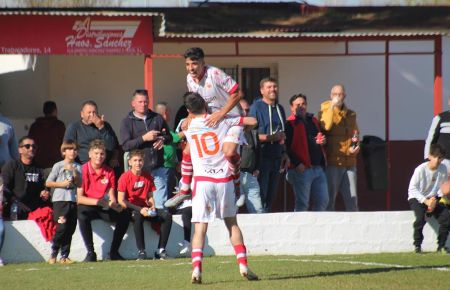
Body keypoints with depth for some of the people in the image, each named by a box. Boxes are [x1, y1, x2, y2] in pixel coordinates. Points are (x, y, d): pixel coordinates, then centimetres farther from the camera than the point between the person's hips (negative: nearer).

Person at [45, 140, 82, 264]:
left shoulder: (77, 167, 11)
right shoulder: (58, 166, 0)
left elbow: (79, 184, 3)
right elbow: (48, 183, 0)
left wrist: (74, 172, -10)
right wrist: (61, 184, -11)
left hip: (73, 200, 5)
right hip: (60, 199, -5)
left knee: (70, 229, 3)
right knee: (62, 227, -14)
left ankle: (64, 256, 7)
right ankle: (53, 254, -3)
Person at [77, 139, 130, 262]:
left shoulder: (109, 172, 4)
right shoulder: (83, 170, -9)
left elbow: (111, 197, 4)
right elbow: (79, 198, -14)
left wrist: (114, 204, -20)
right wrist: (98, 202, -26)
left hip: (104, 209, 4)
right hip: (88, 206, -4)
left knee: (124, 216, -20)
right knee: (82, 216, -38)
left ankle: (114, 252, -7)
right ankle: (90, 252, -29)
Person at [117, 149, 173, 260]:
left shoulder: (148, 177, 9)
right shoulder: (125, 177, -6)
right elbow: (121, 201, -11)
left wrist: (152, 207, -7)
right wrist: (140, 209, -20)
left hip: (145, 208, 5)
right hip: (130, 209, -5)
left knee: (167, 215, -19)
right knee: (137, 216, -40)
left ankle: (161, 250, -19)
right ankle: (141, 251, -37)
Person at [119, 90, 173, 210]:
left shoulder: (157, 118, 12)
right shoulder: (127, 122, 3)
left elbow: (169, 137, 19)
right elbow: (125, 145, -7)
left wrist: (163, 139, -4)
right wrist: (144, 138, -17)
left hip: (158, 168, 2)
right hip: (139, 169, -2)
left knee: (161, 203, 1)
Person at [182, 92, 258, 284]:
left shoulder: (188, 127, 6)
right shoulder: (223, 121, 3)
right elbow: (252, 121, 10)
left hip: (202, 180, -1)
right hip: (224, 180, 1)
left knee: (200, 228, -4)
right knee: (232, 223, 16)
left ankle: (196, 268, -21)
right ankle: (243, 265, 9)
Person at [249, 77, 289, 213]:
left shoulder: (280, 109, 16)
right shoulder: (256, 107, -6)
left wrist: (284, 153, 18)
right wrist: (272, 137, -18)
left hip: (276, 157, 7)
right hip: (262, 157, -7)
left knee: (271, 196, 9)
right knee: (260, 195, -10)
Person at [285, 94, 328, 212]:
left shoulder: (313, 121, 18)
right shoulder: (290, 124, -5)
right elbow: (286, 147, -12)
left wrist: (321, 141, 6)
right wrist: (297, 163, -19)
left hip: (318, 168, 7)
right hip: (302, 169, -7)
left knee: (323, 201, 5)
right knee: (302, 204, -4)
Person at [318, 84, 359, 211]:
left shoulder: (351, 114, 16)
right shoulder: (325, 112, 1)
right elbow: (326, 127, -20)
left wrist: (355, 146, 5)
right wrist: (332, 106, -16)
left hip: (349, 162, 5)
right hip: (332, 162, -5)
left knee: (352, 199, 5)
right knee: (329, 200, -3)